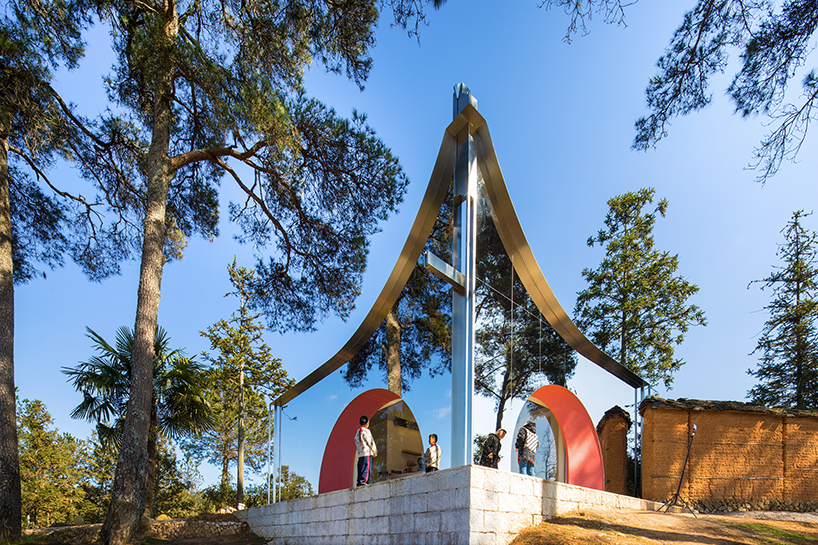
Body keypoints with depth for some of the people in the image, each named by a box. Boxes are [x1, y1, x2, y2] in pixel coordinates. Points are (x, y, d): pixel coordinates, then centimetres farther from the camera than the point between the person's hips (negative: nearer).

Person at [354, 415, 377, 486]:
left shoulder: (357, 432, 19)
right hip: (367, 453, -8)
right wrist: (375, 452, 7)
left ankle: (359, 482, 3)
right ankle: (363, 481, -18)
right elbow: (371, 442, -4)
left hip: (359, 453, 8)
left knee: (361, 469, 7)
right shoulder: (366, 431, -4)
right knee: (366, 469, -10)